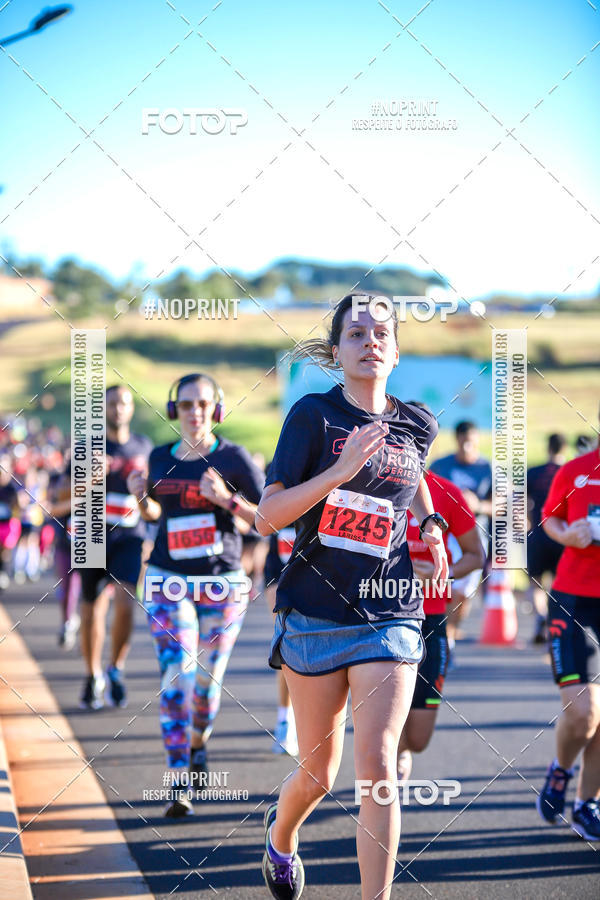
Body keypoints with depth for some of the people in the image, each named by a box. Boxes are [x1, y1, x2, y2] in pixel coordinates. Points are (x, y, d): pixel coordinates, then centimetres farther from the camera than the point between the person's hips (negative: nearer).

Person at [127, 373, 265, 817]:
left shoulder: (233, 458, -5)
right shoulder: (161, 458, 5)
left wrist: (227, 499, -22)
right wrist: (141, 497, -1)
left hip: (223, 581, -1)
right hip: (168, 580, 1)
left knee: (208, 681, 5)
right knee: (177, 676, -12)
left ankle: (199, 739, 38)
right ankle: (180, 784, -13)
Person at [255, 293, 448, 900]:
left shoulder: (416, 427, 6)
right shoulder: (314, 415, -5)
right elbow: (267, 517, -11)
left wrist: (430, 524, 14)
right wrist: (341, 471, -21)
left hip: (390, 616, 2)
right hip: (315, 615, -1)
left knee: (377, 766, -13)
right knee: (319, 774, 10)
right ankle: (281, 834, 44)